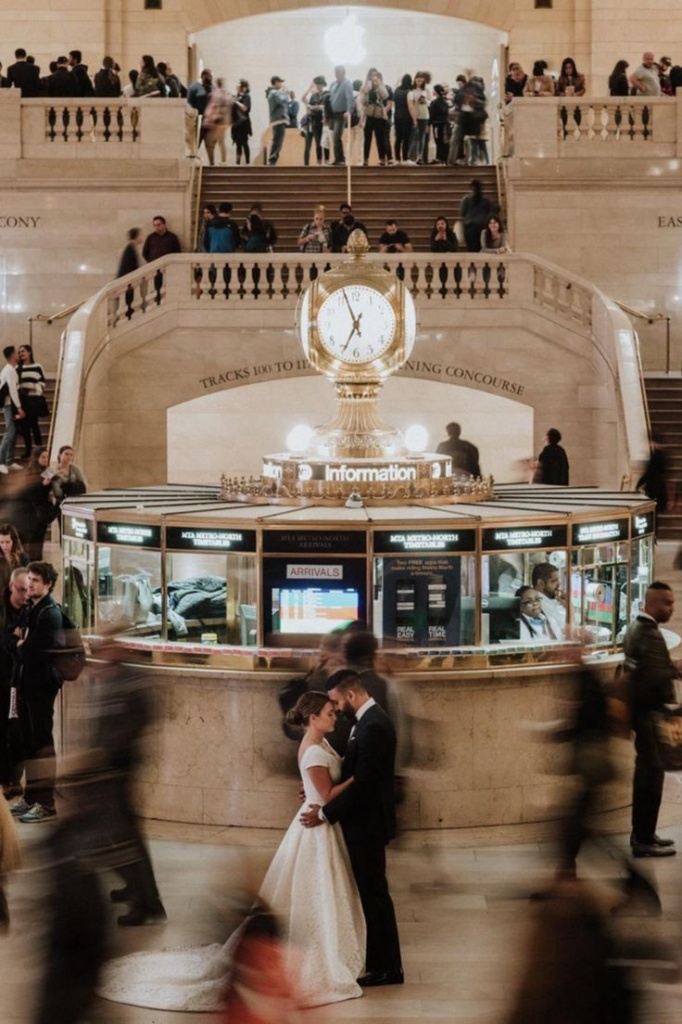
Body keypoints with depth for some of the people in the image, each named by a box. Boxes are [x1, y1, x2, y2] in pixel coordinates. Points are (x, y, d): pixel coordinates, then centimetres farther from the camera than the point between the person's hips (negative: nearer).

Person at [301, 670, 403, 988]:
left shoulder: (373, 727, -22)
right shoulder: (369, 720, 11)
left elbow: (361, 782, -24)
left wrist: (325, 813, -18)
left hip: (367, 824, -10)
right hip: (364, 822, 10)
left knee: (374, 893, -1)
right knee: (374, 893, 14)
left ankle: (386, 968, 7)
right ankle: (383, 963, 21)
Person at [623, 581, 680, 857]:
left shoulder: (635, 628, 12)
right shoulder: (650, 634, -20)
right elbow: (657, 677, -25)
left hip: (640, 708, 10)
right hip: (651, 712, -10)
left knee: (645, 772, 17)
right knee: (652, 773, -6)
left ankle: (642, 834, 24)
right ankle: (644, 840, -3)